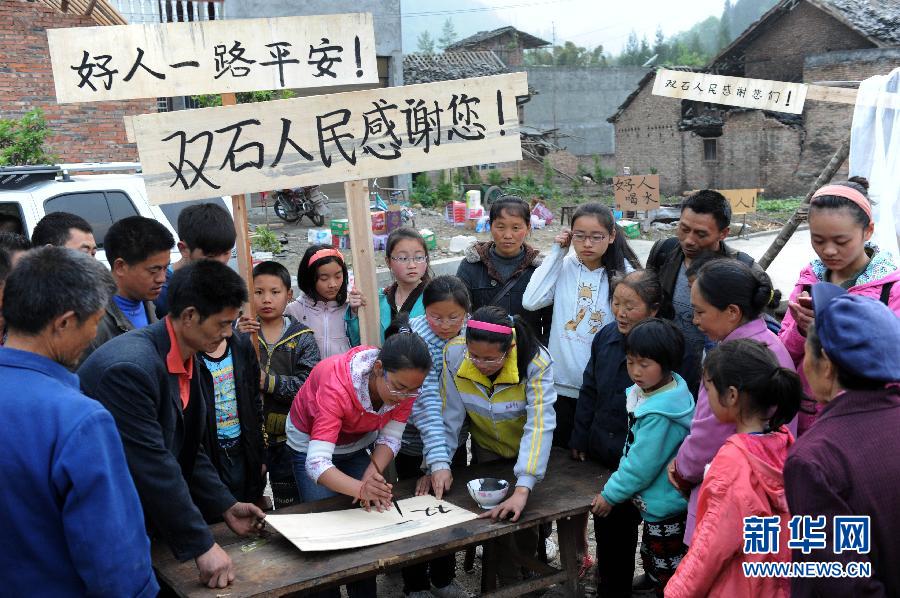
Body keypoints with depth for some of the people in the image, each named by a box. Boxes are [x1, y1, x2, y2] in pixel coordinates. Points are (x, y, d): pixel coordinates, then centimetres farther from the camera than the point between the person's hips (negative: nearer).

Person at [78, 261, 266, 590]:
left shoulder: (191, 364, 1)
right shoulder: (130, 366, -28)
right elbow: (152, 465, -29)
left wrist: (226, 507, 4)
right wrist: (202, 546, -25)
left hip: (144, 518, 8)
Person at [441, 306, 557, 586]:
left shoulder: (536, 362, -36)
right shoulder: (454, 355, -28)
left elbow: (540, 424, -44)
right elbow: (447, 416, -22)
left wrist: (522, 489, -52)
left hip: (528, 450, -2)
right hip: (487, 448, 2)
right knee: (494, 513, 3)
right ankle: (508, 579, 29)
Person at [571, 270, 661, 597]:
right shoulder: (606, 337, 1)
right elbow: (589, 391, 11)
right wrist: (580, 438, 11)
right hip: (600, 455, 6)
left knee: (624, 529, 9)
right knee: (606, 529, 18)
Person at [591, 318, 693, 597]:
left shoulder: (659, 414, -29)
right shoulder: (648, 391, -1)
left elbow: (642, 465, -23)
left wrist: (610, 494, -11)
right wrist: (619, 479, 11)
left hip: (665, 507, -9)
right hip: (659, 502, 9)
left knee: (664, 573, 7)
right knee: (653, 563, 24)